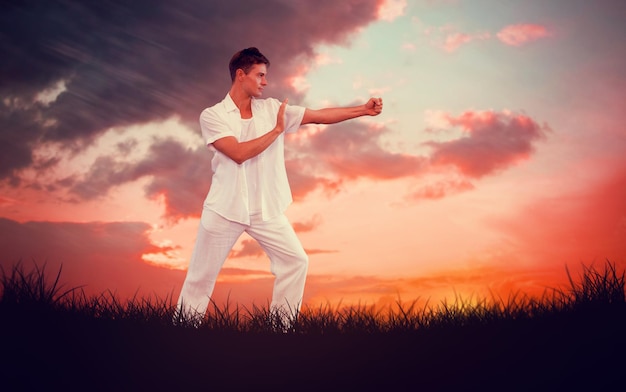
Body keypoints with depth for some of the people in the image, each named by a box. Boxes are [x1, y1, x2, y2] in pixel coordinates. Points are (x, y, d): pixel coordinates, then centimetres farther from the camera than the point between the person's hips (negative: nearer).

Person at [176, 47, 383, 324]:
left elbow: (320, 116, 0)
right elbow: (239, 153, -19)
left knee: (296, 261, -1)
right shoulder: (212, 116, -6)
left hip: (266, 209, 4)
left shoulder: (273, 108, 4)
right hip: (224, 209, -3)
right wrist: (276, 130, -11)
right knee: (201, 275, 5)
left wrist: (363, 110, -7)